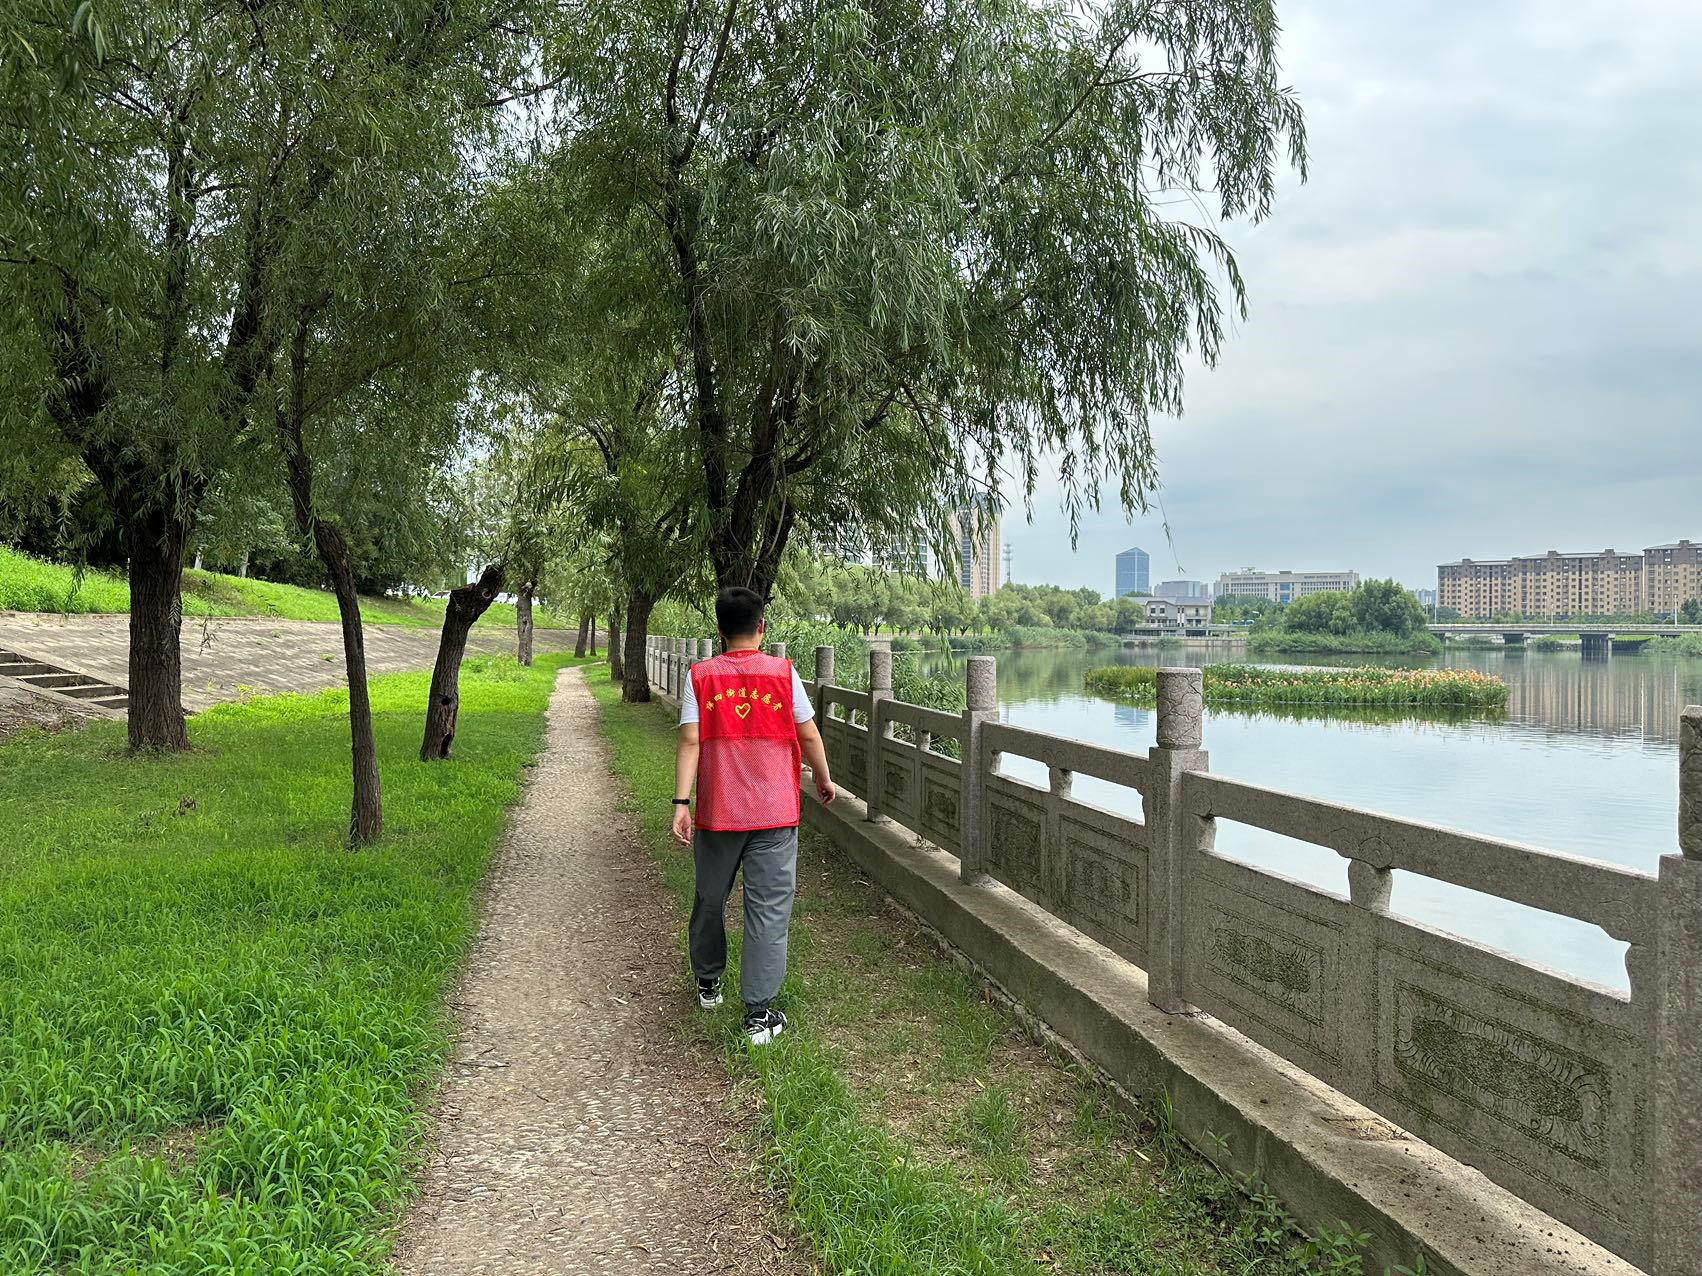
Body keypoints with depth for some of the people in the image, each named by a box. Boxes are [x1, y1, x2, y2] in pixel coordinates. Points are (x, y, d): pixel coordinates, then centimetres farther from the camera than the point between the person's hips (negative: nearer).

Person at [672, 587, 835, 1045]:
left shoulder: (700, 675, -2)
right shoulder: (784, 672, -3)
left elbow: (690, 741, -9)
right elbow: (808, 735, 3)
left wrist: (681, 803, -10)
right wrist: (824, 780, 19)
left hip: (717, 813, 2)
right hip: (775, 815, -2)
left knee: (710, 899, 20)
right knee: (769, 911, 1)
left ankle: (708, 982, 39)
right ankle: (759, 1014, -1)